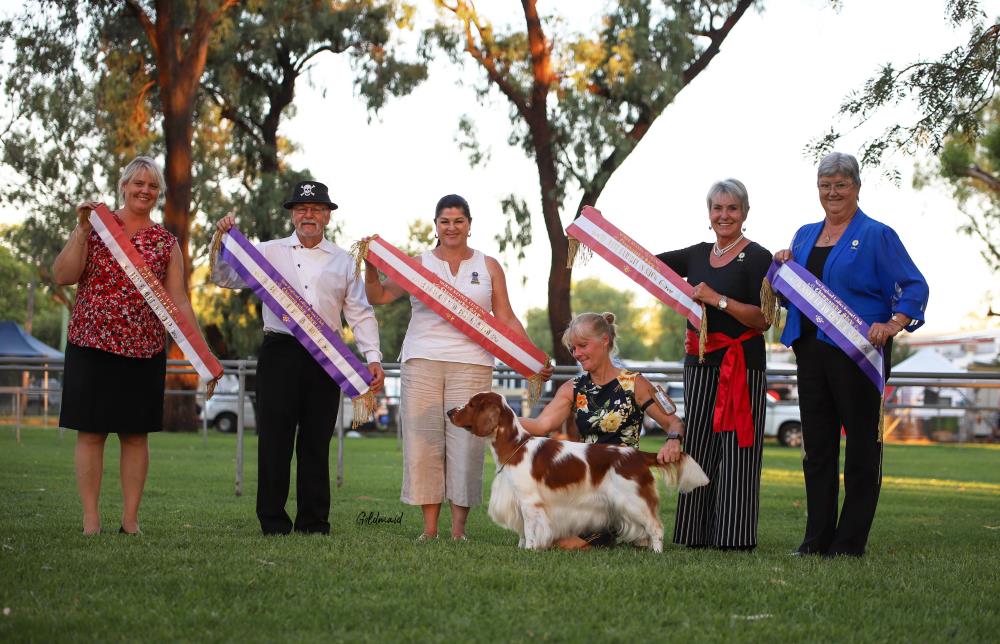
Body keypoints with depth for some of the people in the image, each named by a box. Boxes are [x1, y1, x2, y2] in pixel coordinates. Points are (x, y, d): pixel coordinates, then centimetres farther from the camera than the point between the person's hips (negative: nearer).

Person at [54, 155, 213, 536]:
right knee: (91, 430, -1)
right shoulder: (96, 225, 4)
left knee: (136, 433, 4)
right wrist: (81, 231, -13)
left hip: (145, 349, 2)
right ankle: (91, 521, 3)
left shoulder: (166, 243, 9)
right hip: (92, 344, -2)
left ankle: (130, 520, 10)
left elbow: (178, 301, 6)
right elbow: (62, 276, -5)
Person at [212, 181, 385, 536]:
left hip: (326, 358, 1)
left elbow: (361, 313, 10)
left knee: (317, 442, 5)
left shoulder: (343, 261, 13)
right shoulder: (269, 252, 10)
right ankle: (273, 522, 4)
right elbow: (225, 278, 9)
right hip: (280, 353, -1)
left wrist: (373, 356, -1)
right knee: (275, 439, -2)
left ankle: (314, 522, 10)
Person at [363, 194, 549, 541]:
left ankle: (458, 528, 1)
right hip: (422, 361, 0)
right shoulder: (418, 263, 11)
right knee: (423, 440, -2)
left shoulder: (488, 266, 13)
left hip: (471, 364, 0)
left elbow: (506, 319, 9)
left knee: (465, 442, -5)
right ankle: (429, 527, 4)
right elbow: (379, 296, 3)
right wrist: (371, 266, -14)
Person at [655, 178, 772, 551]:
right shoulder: (698, 255, 13)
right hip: (700, 364, 6)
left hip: (741, 365, -6)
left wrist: (718, 299, -21)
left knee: (736, 450, -7)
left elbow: (763, 320, -12)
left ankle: (736, 537, -5)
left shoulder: (757, 258, -5)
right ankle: (699, 535, 13)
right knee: (699, 448, 7)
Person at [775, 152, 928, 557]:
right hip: (811, 351, 6)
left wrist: (894, 325, -24)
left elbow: (914, 288, -8)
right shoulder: (805, 236, 15)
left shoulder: (877, 236, -3)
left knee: (861, 444, 0)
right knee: (817, 444, 8)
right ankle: (817, 536, 13)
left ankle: (851, 540, 5)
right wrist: (782, 267, 1)